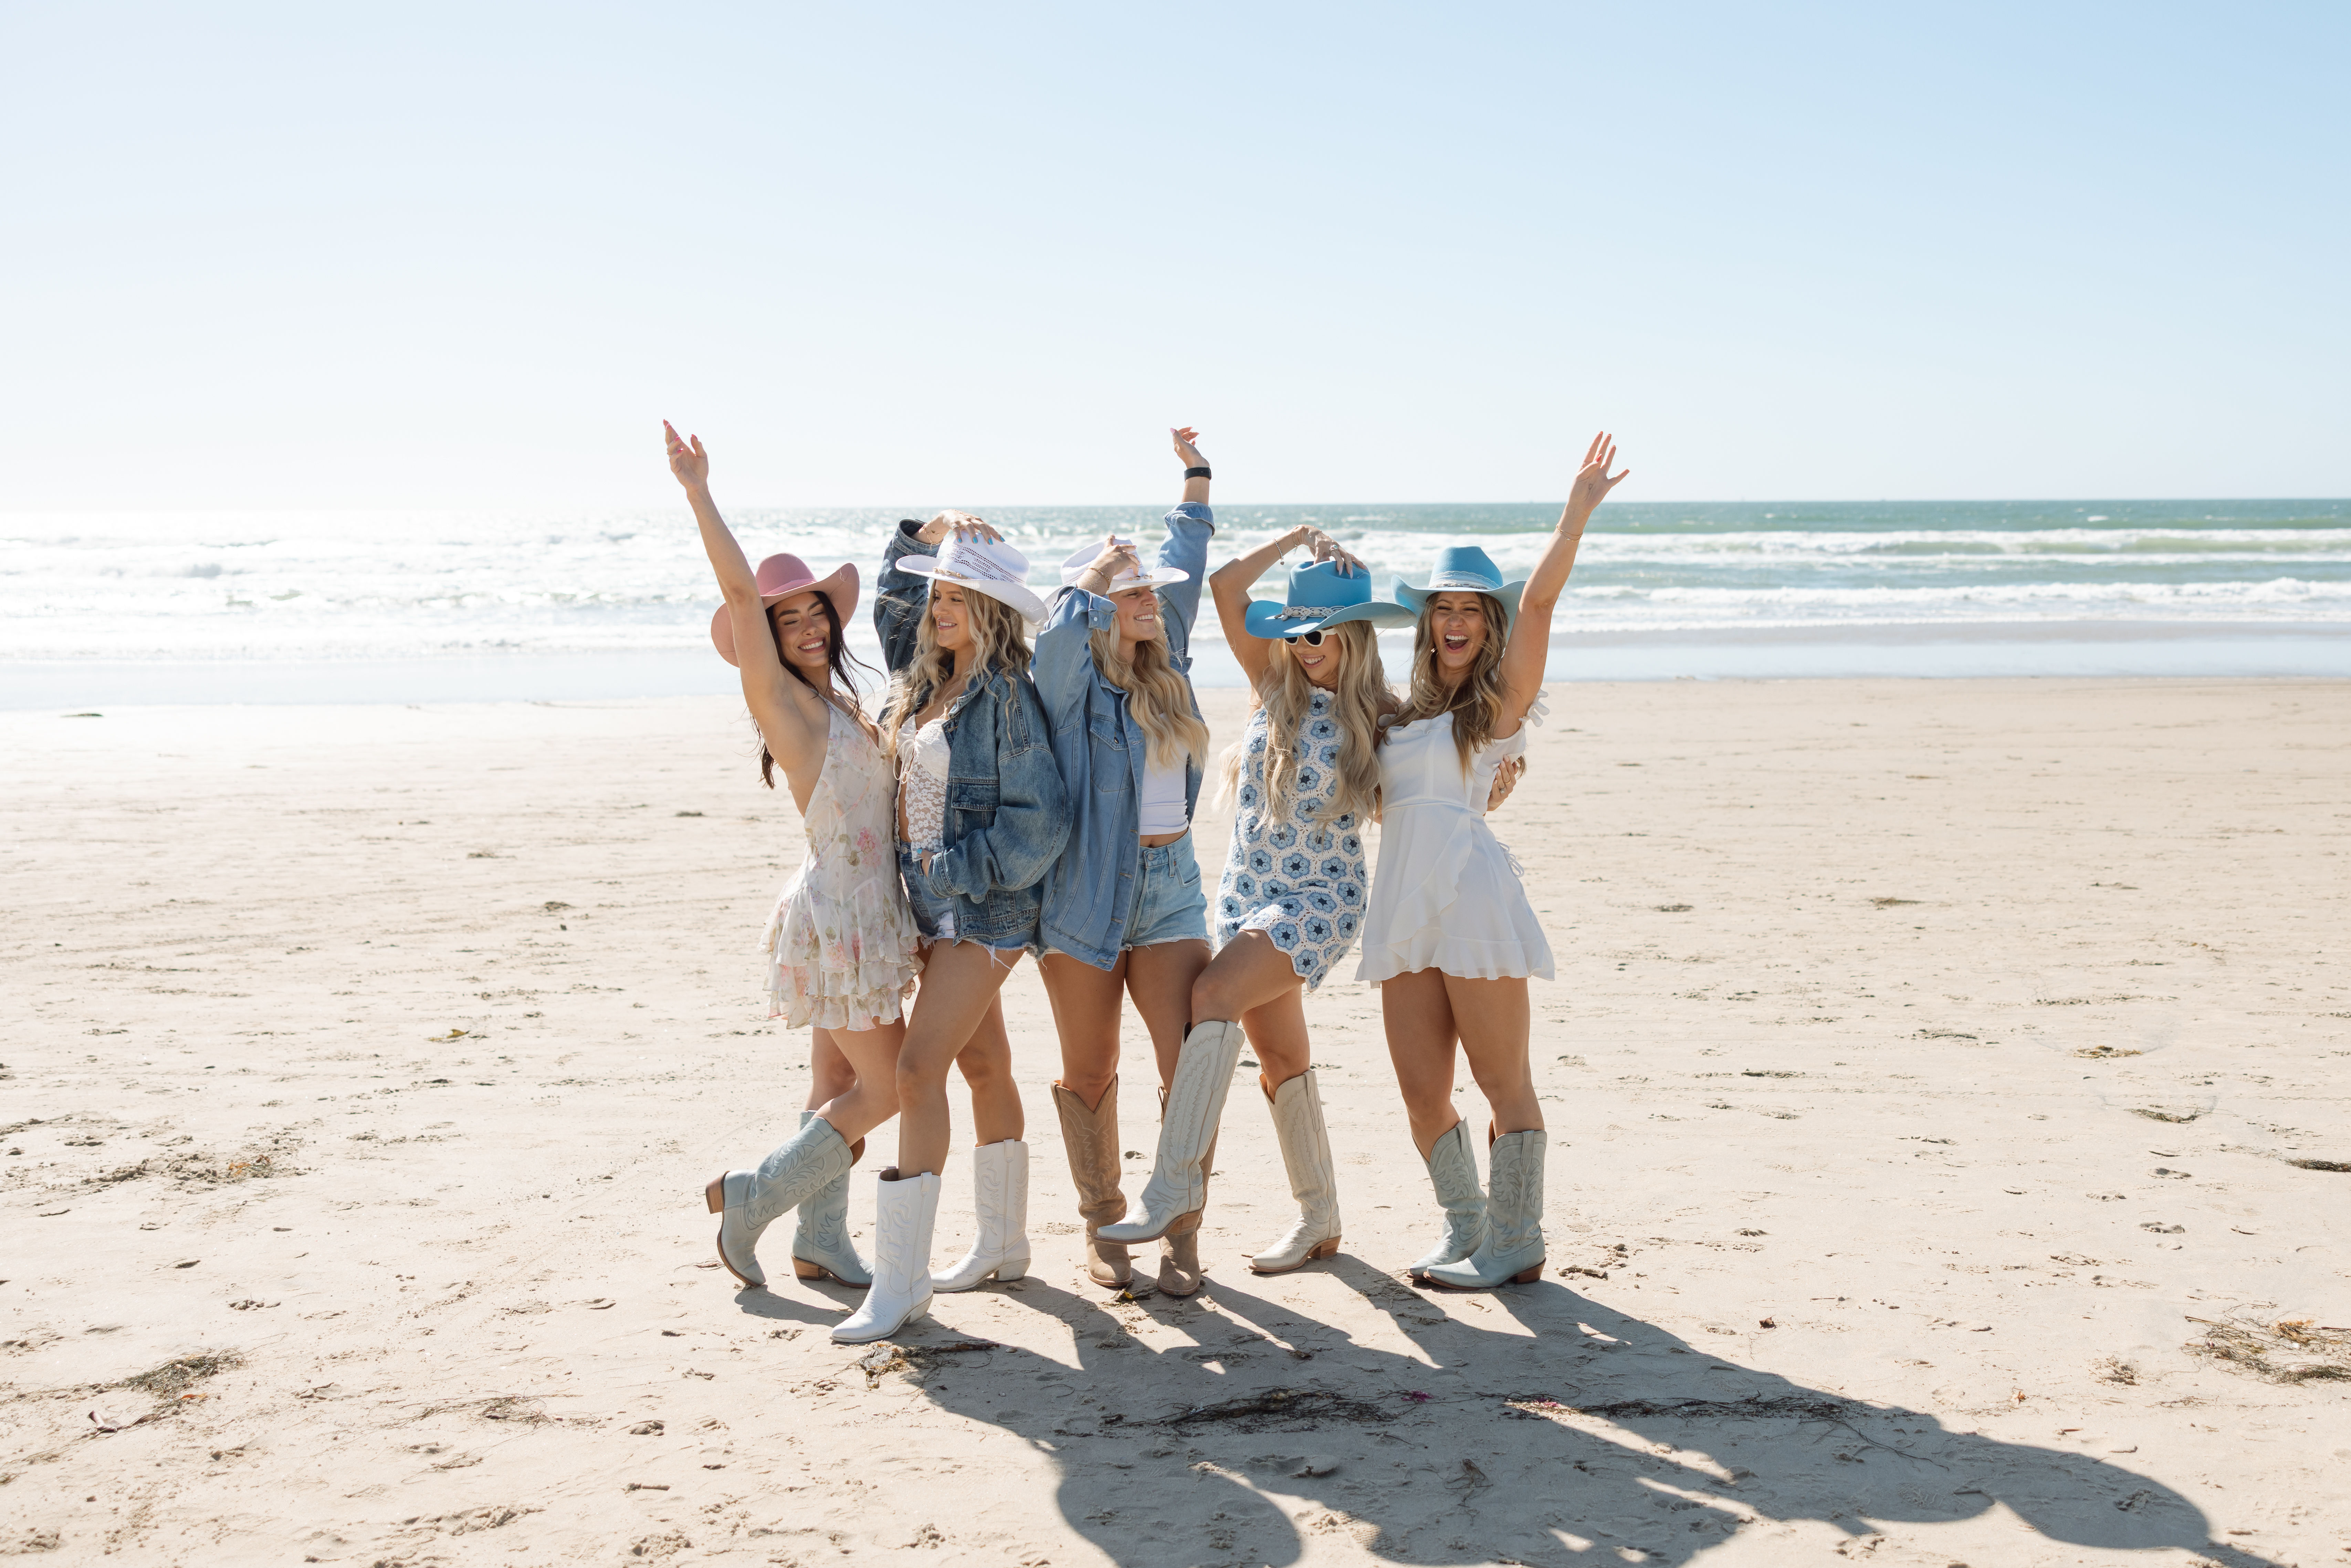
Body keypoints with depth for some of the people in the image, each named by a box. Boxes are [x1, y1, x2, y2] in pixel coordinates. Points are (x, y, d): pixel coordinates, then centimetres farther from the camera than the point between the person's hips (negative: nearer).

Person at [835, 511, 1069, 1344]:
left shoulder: (1006, 696, -16)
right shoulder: (927, 679, 7)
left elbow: (1037, 822, -18)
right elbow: (895, 596, 25)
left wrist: (954, 867, -16)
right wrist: (923, 536, 12)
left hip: (983, 905, -8)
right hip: (933, 900, 8)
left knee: (919, 1070, -14)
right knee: (983, 1066, 18)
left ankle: (900, 1284, -11)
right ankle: (1003, 1244, 31)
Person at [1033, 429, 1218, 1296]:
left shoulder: (1165, 668, 10)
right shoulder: (1072, 680, -6)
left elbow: (1187, 562, 22)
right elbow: (1068, 626, -30)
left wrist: (1195, 471, 31)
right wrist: (1100, 570, -11)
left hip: (1170, 885, 4)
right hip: (1085, 890, -4)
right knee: (1090, 1074, 7)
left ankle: (1181, 1232, 5)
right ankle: (1103, 1230, 21)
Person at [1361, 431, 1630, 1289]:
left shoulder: (1501, 701, 1)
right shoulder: (1405, 711, 19)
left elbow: (1539, 600, -11)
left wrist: (1577, 511, -21)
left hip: (1471, 897, -6)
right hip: (1404, 909, 6)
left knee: (1503, 1081, -1)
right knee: (1421, 1091, 7)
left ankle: (1513, 1246, 8)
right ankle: (1465, 1229, 24)